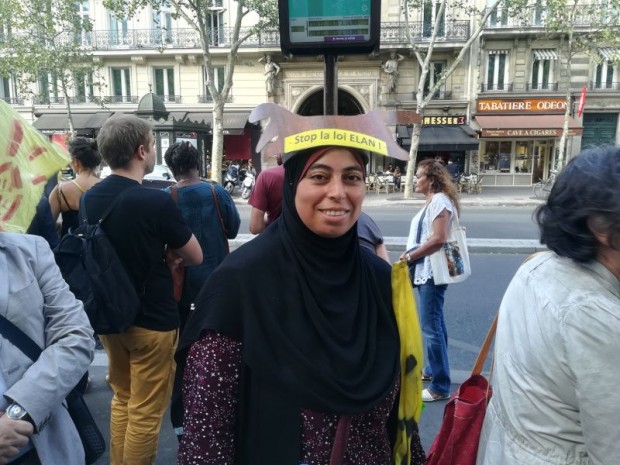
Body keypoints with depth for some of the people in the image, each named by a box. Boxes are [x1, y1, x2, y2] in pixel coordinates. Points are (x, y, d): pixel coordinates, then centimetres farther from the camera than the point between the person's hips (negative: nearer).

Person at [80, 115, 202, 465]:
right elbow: (195, 257, -12)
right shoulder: (157, 201, -22)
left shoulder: (90, 198, -1)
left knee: (123, 399, 24)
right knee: (146, 411, 9)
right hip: (151, 320, -7)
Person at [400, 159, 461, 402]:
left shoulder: (440, 201, -16)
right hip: (426, 271, 10)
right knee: (434, 323, 20)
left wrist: (410, 255, -17)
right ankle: (432, 369, 34)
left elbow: (439, 239, -25)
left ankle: (440, 387, 4)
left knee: (431, 327, -6)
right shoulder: (432, 201, 15)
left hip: (432, 272, -10)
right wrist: (411, 257, 6)